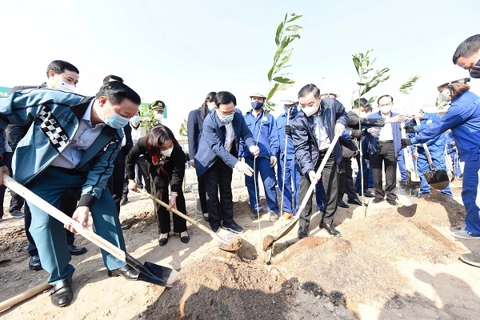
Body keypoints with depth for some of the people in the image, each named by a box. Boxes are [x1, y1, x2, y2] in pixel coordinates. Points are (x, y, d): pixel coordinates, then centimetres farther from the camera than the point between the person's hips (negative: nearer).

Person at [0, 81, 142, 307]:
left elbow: (102, 169, -15)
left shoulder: (114, 134, -20)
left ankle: (116, 263, 12)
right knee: (44, 220, -11)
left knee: (106, 208, -4)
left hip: (84, 172, 3)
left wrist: (85, 203, -25)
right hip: (42, 171, -2)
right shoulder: (55, 102, -31)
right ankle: (60, 277, 12)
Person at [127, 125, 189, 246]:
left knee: (178, 196, -5)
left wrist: (173, 195, -30)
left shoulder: (177, 151, -42)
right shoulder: (143, 144, -38)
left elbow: (177, 174, -30)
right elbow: (130, 159, -17)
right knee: (159, 197, -3)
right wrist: (131, 180, -11)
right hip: (156, 170, 1)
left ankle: (182, 229, 8)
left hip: (173, 169, -1)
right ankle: (164, 231, 11)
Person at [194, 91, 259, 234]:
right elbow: (217, 147, -35)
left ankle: (228, 221, 26)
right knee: (212, 192, 2)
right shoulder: (209, 122, -31)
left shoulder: (238, 115, -16)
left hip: (227, 158, 5)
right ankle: (215, 224, 18)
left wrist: (251, 145, -32)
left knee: (226, 190, 13)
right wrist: (236, 163, -44)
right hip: (211, 160, -4)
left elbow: (246, 132, -8)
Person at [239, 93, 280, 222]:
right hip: (249, 156, 2)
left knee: (269, 183, -2)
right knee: (251, 183, 9)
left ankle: (273, 209, 12)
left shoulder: (269, 117, 10)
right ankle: (255, 207, 24)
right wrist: (240, 155, 0)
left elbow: (274, 137, 3)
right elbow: (240, 137, 8)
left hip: (265, 155, -2)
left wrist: (274, 154, -7)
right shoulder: (245, 118, 12)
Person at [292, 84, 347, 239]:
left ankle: (327, 221, 29)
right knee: (306, 190, -4)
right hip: (310, 156, -3)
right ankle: (303, 224, 12)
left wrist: (340, 123, -12)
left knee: (332, 188, 11)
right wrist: (308, 169, -37)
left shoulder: (331, 103, -13)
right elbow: (301, 148, -26)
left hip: (329, 154, 4)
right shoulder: (299, 122, -23)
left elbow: (343, 113, 10)